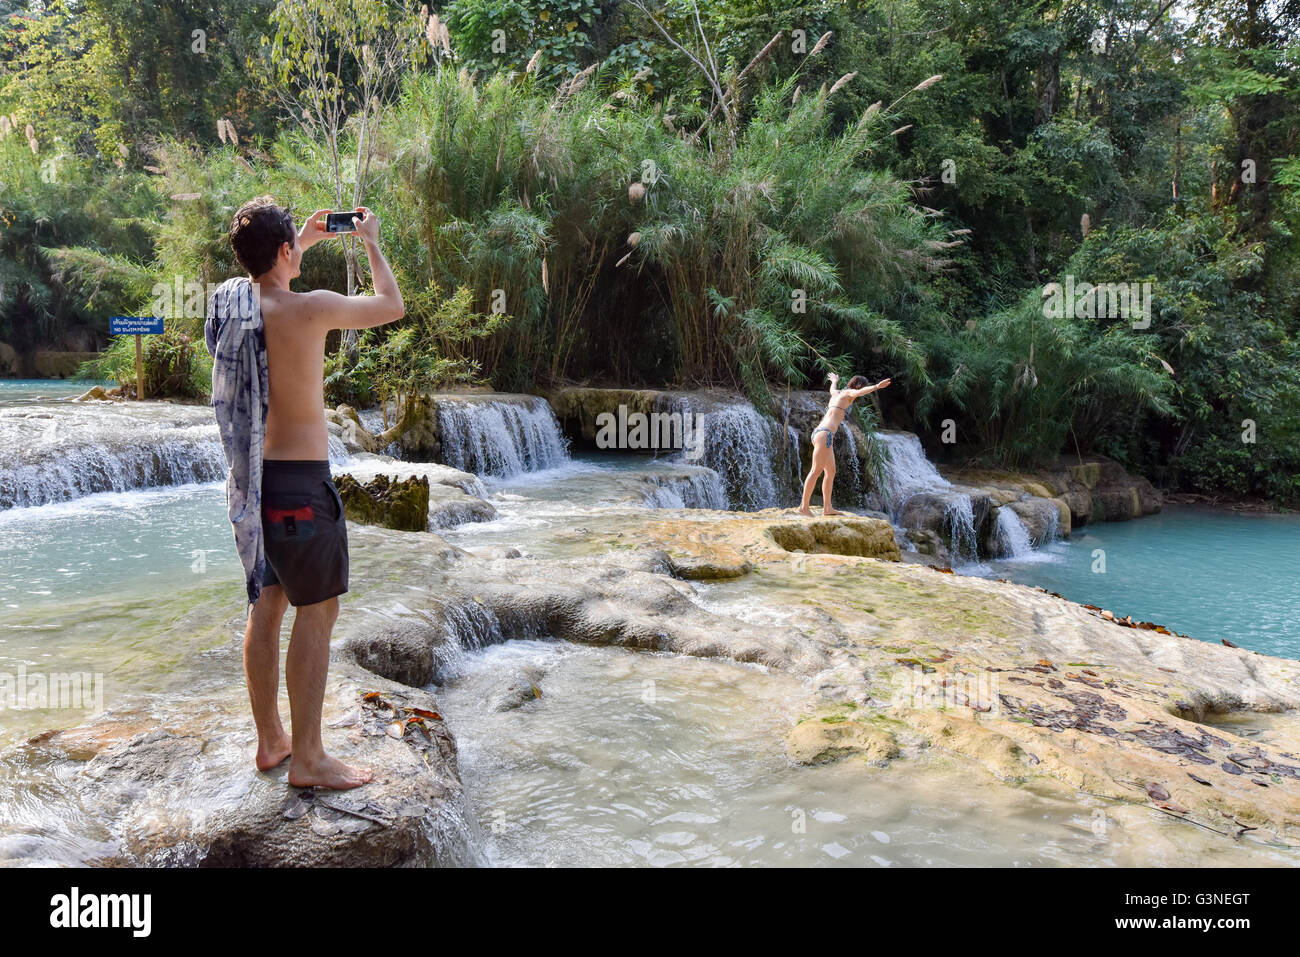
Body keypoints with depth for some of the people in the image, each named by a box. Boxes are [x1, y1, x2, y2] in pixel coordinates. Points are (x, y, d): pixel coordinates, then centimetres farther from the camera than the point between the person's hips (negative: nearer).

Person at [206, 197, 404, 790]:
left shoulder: (229, 303, 3)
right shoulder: (310, 308, -17)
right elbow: (392, 306, -2)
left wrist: (307, 241, 33)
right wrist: (371, 243, 12)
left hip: (252, 477, 8)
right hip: (300, 479, -8)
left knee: (267, 606, 15)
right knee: (317, 614, 1)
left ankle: (269, 740, 26)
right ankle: (307, 758, 6)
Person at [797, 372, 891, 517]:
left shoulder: (838, 393, 23)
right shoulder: (848, 393, 0)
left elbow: (832, 389, 49)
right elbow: (858, 393, -25)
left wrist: (835, 381, 71)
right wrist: (876, 387, -37)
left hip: (820, 433, 10)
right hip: (824, 434, -10)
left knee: (831, 472, 10)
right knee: (816, 471, -13)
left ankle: (827, 508, 10)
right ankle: (804, 506, -17)